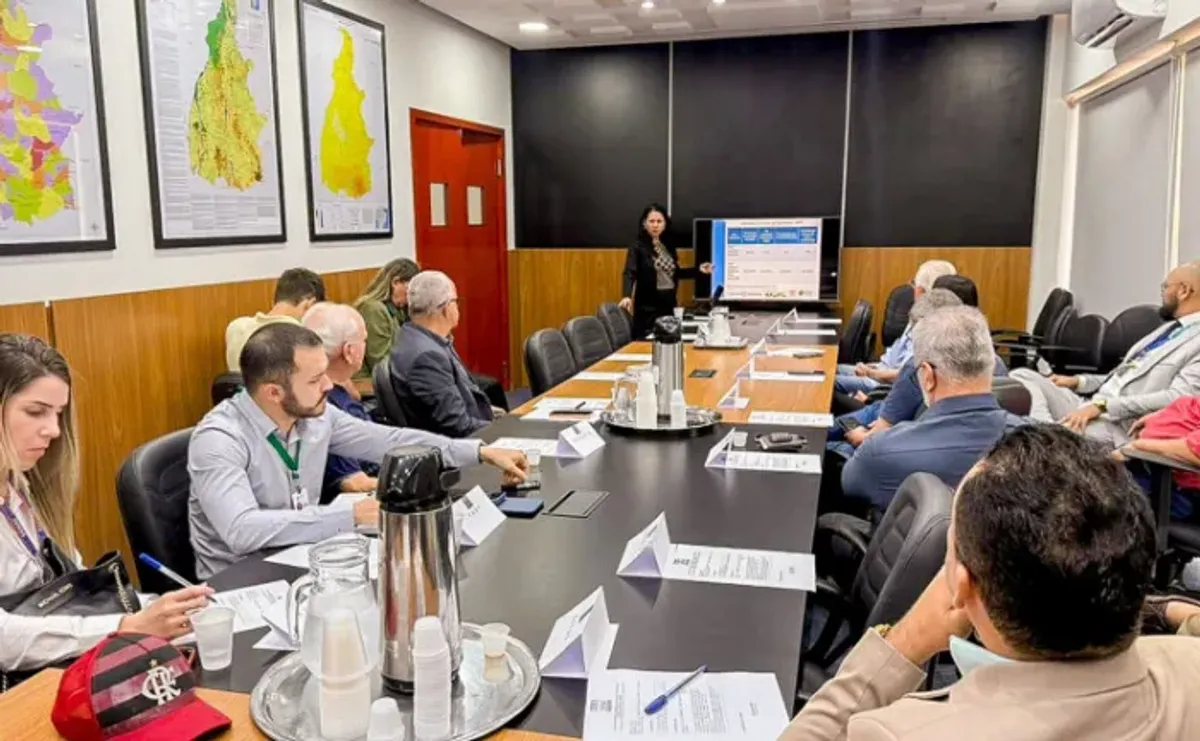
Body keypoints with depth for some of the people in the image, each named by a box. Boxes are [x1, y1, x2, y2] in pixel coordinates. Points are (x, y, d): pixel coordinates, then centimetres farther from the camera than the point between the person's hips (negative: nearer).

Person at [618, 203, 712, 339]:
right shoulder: (637, 247, -7)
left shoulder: (668, 246, 11)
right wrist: (627, 296, -36)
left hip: (669, 304, 6)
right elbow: (629, 273, -18)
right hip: (648, 306, -6)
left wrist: (698, 270, 13)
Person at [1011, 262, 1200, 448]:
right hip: (1090, 408, 9)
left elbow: (1177, 398, -19)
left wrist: (1102, 405, -23)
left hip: (1121, 427, -9)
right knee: (1023, 376, -11)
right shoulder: (1169, 328, 22)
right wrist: (1078, 381, 11)